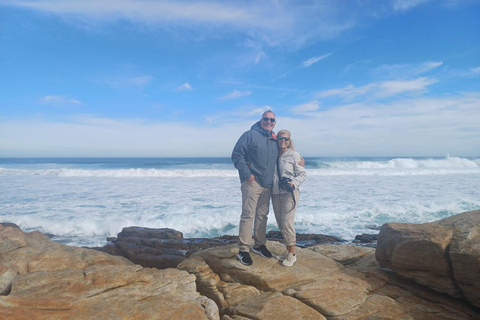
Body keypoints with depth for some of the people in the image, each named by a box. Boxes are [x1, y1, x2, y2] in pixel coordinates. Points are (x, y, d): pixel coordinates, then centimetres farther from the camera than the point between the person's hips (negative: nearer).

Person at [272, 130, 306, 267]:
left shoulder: (294, 155, -2)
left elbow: (303, 174, -1)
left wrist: (293, 183, -19)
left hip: (289, 193, -5)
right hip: (275, 193, 5)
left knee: (287, 222, -9)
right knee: (280, 223, 10)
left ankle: (292, 254, 6)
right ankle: (287, 250, 24)